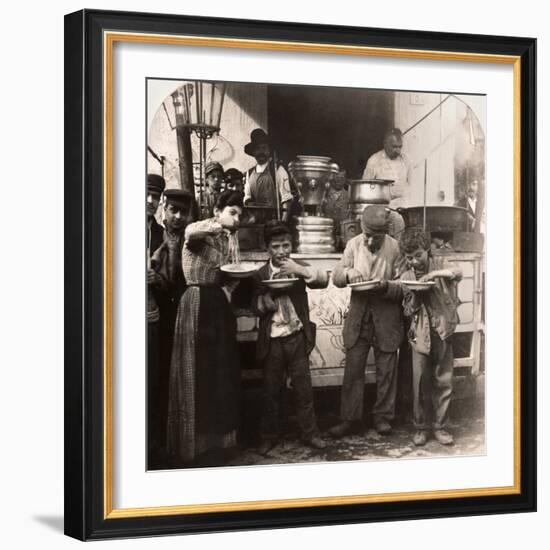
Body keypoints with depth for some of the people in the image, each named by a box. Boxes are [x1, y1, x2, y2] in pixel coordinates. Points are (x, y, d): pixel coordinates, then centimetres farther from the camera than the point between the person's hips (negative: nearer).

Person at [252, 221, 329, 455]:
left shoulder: (299, 268, 2)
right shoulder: (260, 275, 2)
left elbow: (324, 280, -13)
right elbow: (256, 308, -3)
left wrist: (300, 270, -26)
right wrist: (270, 295, -20)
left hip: (297, 337, 0)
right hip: (272, 339, 0)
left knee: (303, 387, 4)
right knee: (271, 390, 7)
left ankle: (310, 433, 14)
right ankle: (269, 436, 17)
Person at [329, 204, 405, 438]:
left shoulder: (395, 248, -9)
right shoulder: (353, 244, -3)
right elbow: (336, 277, 1)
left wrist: (386, 286, -26)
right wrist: (348, 272, -21)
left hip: (386, 319, -1)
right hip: (358, 316, 1)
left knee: (386, 371, 9)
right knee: (352, 370, 3)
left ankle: (383, 417, 22)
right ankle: (349, 418, 11)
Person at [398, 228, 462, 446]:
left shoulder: (440, 263, 1)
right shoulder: (406, 277, 6)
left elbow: (458, 273, -20)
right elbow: (408, 311, 8)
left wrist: (434, 274, -31)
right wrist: (413, 295, -11)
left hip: (443, 331, -1)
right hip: (420, 333, 1)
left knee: (444, 381, 3)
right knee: (420, 383, 0)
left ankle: (440, 426, 14)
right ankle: (420, 427, 12)